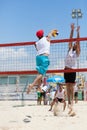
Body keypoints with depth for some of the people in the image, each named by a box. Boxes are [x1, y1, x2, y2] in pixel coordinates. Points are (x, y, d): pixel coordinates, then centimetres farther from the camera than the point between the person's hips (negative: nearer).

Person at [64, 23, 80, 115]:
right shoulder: (70, 50, 11)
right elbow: (70, 40, 6)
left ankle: (71, 104, -5)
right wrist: (72, 30, 2)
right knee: (68, 88, 5)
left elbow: (78, 42, -5)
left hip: (72, 71, -4)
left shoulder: (77, 52, 3)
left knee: (71, 88, -5)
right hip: (66, 70, 4)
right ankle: (69, 103, 8)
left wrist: (78, 32, -8)